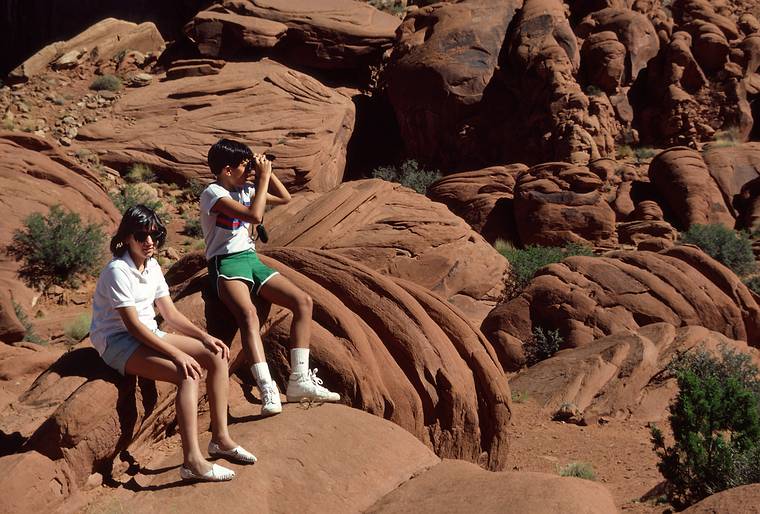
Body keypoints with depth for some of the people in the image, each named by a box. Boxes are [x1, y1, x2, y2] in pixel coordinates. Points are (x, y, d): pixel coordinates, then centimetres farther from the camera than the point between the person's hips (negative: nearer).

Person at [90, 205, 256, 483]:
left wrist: (205, 337, -4)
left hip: (149, 335, 9)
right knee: (188, 375, -28)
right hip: (118, 343, -9)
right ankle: (192, 460, -31)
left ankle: (220, 438, 1)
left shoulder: (152, 266, 8)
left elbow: (170, 313, 11)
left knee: (217, 356, -4)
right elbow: (133, 325, -23)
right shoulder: (118, 271, -18)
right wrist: (177, 354, -27)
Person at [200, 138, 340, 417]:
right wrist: (263, 178, -11)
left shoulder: (245, 190, 16)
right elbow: (254, 216, -20)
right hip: (225, 263, -8)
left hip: (251, 259, 8)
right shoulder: (213, 193, -8)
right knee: (248, 314, -36)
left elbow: (284, 198, 25)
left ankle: (299, 380, -13)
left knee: (303, 301, -11)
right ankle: (268, 390, -45)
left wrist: (267, 172, 11)